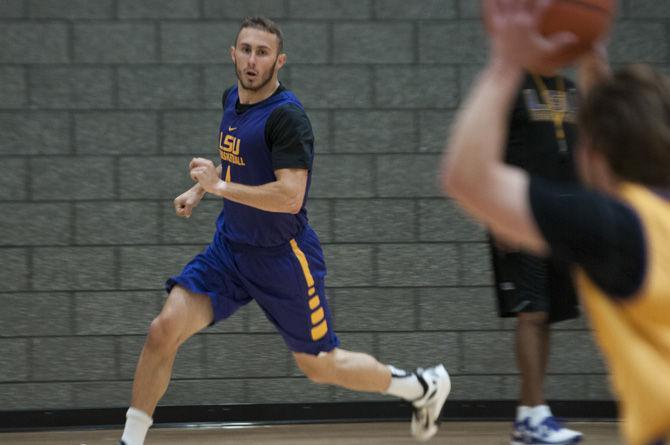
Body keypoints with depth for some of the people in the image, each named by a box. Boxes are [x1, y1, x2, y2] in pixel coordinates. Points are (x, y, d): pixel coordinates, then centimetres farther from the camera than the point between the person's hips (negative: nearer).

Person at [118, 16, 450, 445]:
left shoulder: (286, 116, -20)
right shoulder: (232, 99, 6)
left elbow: (290, 197, -29)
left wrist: (221, 186, -27)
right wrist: (199, 190, 16)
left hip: (283, 258, -7)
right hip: (229, 247, 7)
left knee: (320, 366, 6)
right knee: (164, 328, -12)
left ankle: (425, 386, 29)